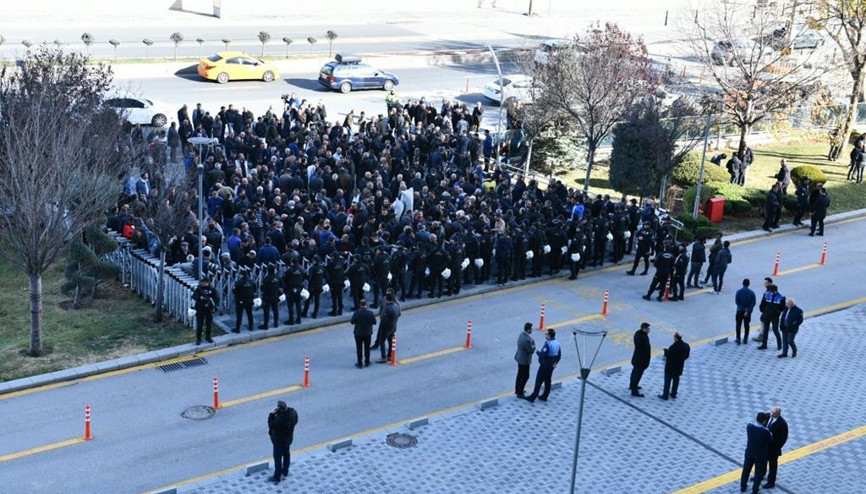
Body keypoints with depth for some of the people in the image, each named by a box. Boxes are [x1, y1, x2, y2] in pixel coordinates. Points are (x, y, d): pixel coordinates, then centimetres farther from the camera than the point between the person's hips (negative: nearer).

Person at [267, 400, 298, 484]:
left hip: (279, 440, -8)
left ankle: (276, 478, 24)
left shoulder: (280, 419, -40)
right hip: (288, 438, 8)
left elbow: (271, 425, -25)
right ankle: (285, 472, 46)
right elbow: (295, 421, 2)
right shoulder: (293, 411, -16)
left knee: (278, 458, 10)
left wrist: (272, 414, -23)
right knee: (286, 454, 26)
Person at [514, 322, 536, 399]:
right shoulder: (527, 339, -32)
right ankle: (520, 393, 13)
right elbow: (531, 351, -22)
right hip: (524, 360, -10)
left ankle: (517, 390, 38)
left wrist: (532, 343, -11)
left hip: (519, 358, 10)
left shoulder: (522, 334, -3)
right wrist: (533, 346, -6)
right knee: (525, 376, 4)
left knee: (520, 375, 23)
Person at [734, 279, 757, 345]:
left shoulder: (739, 291, -9)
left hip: (740, 311, -2)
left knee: (738, 325, 8)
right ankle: (745, 340, 16)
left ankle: (738, 339, 5)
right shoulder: (751, 292, -4)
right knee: (746, 325, 13)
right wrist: (747, 310, -12)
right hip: (748, 312, 2)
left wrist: (743, 308, -11)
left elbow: (736, 301, -14)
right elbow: (753, 302, -9)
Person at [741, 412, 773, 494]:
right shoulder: (766, 432, -31)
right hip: (760, 455, -3)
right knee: (758, 472, 18)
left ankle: (743, 487, 40)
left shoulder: (749, 426, -20)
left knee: (746, 469, 23)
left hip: (749, 452, 3)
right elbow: (770, 439, -10)